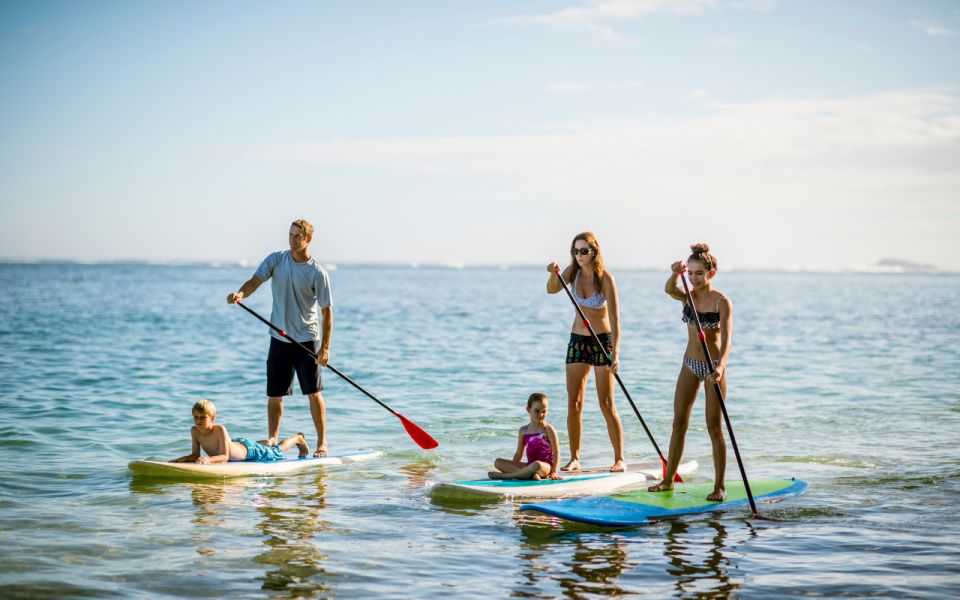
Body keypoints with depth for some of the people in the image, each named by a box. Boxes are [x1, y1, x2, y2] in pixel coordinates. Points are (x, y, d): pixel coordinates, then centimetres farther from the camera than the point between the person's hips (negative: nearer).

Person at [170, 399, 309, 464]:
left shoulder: (220, 430, -42)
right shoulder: (195, 431, -26)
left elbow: (225, 456, -45)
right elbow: (195, 455, -21)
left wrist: (208, 459, -64)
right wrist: (184, 459, -43)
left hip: (248, 450, -5)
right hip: (235, 444, 5)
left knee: (277, 451, 22)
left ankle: (298, 438, 48)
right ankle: (267, 443, 68)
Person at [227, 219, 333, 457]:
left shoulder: (318, 273, -9)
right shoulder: (276, 260, 1)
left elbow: (326, 311, -9)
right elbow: (255, 281, -10)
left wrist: (325, 347, -14)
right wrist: (241, 293, -34)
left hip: (307, 340, -3)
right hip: (279, 339, 3)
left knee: (313, 393, -1)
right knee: (274, 394, 7)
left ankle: (322, 442, 9)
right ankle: (272, 439, 19)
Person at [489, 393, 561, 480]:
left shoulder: (548, 430, -1)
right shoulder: (523, 430, 12)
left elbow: (556, 453, -3)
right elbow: (519, 454, 16)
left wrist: (553, 472, -14)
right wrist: (512, 467, 1)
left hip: (545, 467, -5)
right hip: (530, 466, 5)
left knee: (537, 465, -43)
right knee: (498, 462, -9)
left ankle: (505, 475, -27)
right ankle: (530, 474, -28)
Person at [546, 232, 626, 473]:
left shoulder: (605, 278, -16)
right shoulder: (573, 271, -1)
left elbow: (614, 318, -20)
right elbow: (551, 290, -15)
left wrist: (615, 354, -28)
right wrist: (554, 275, -37)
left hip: (602, 340, -5)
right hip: (577, 339, 5)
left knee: (606, 403, -6)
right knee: (573, 403, 2)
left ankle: (619, 459, 1)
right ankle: (574, 458, 9)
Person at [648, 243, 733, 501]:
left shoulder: (722, 302, -13)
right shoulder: (688, 296, 2)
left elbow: (726, 339, -23)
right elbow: (669, 290, -21)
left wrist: (720, 367, -40)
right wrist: (675, 274, -43)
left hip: (713, 365, -5)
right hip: (690, 363, 5)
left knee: (714, 427, -2)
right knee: (679, 423, 8)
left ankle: (719, 486, 5)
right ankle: (668, 479, 17)